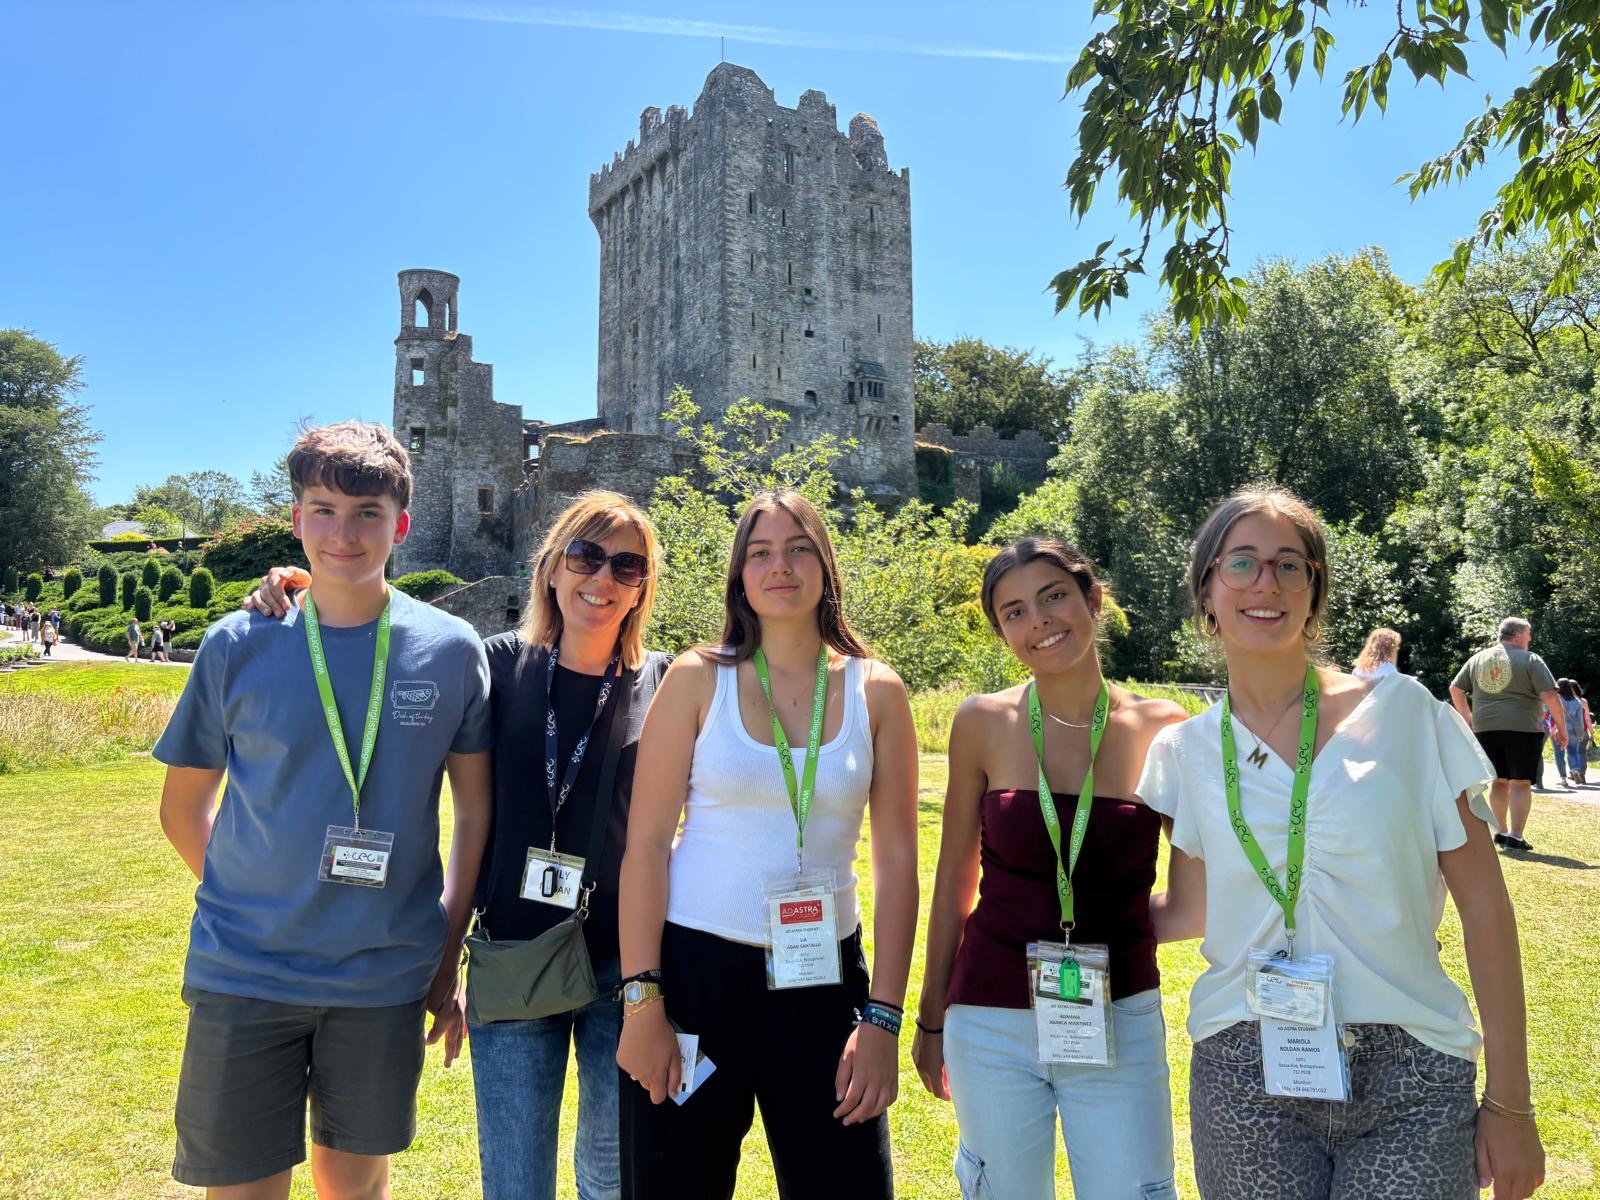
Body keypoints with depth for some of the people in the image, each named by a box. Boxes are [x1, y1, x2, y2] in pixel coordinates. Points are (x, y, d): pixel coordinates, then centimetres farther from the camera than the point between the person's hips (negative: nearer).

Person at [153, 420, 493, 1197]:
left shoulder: (450, 650, -4)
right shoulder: (237, 646, -5)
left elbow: (476, 812, 3)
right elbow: (182, 808, 7)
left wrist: (449, 955, 3)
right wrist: (252, 912, 4)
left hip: (386, 980, 1)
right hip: (242, 977, 0)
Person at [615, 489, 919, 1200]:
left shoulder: (876, 692, 0)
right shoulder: (698, 679, -3)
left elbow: (897, 861, 0)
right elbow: (645, 843, -5)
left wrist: (883, 1018, -4)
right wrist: (641, 1000, -9)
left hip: (822, 975, 1)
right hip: (694, 968, -1)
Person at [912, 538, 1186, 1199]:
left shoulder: (1162, 728, -5)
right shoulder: (984, 723, -5)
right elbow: (955, 880, 3)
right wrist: (931, 1017, 8)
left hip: (1120, 1023, 0)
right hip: (994, 1026, 0)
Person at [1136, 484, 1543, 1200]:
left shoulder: (1403, 714, -5)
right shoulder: (1186, 751, 2)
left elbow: (1483, 904, -2)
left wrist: (1509, 1100, -1)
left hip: (1411, 1086, -1)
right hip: (1247, 1081, 2)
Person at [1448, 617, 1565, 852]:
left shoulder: (1478, 659, 11)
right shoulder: (1530, 659, -4)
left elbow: (1455, 689, 13)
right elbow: (1549, 695, -10)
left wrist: (1468, 718, 22)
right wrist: (1561, 726, -2)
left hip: (1486, 727, 5)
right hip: (1522, 727, -5)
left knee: (1499, 780, 16)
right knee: (1520, 783, 0)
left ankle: (1500, 831, 22)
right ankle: (1515, 836, -4)